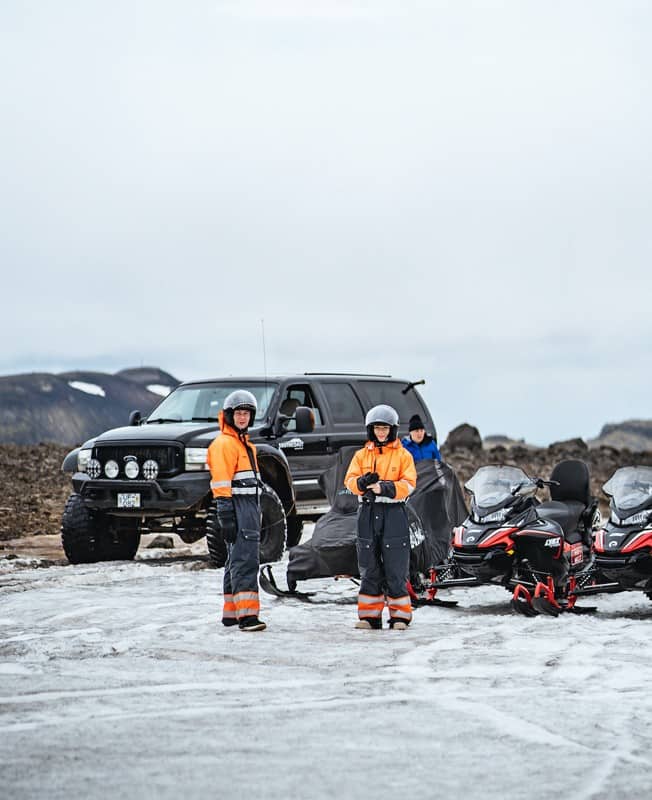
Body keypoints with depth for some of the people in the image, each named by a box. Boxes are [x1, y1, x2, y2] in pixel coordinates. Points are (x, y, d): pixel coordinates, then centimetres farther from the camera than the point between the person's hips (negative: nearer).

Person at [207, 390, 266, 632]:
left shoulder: (244, 443, 21)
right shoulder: (224, 443, -11)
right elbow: (221, 483, -17)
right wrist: (225, 517, -23)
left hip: (249, 506, 10)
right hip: (236, 507, -10)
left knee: (237, 561, 14)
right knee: (244, 560, -17)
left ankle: (231, 612, 21)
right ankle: (247, 615, -23)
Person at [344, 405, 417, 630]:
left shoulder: (403, 455, 4)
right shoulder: (361, 455, 12)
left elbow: (409, 484, -5)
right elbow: (349, 481, 4)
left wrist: (386, 488, -20)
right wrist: (363, 483, -18)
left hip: (394, 513, -3)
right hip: (368, 513, 3)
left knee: (395, 568, -3)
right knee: (369, 568, 5)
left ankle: (399, 615, 3)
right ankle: (370, 615, 10)